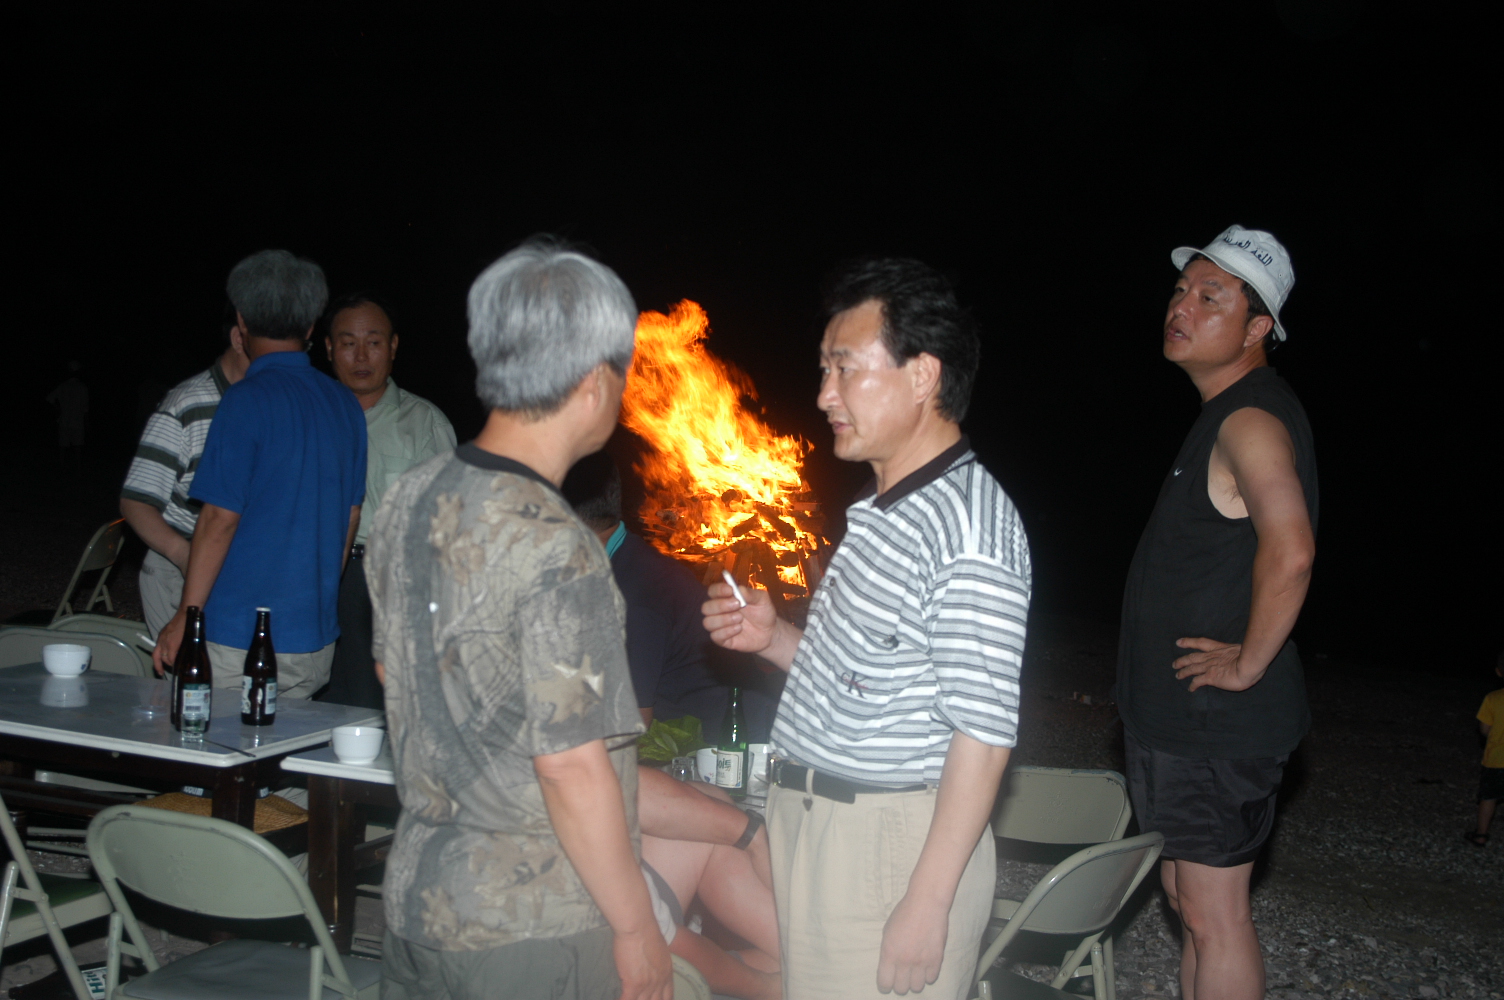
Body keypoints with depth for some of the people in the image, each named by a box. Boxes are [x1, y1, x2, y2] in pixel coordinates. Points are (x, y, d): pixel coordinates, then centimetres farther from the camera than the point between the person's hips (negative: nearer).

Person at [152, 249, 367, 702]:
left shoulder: (247, 400, -11)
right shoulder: (344, 403, 8)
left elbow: (220, 518, -14)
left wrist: (186, 618, -8)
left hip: (240, 636, -6)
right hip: (316, 636, 6)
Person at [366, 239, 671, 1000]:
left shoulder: (406, 501, 0)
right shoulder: (554, 550, -24)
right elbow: (572, 768, -23)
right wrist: (636, 929, -12)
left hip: (416, 889, 8)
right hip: (535, 927, -8)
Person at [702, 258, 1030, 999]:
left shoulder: (969, 528, -18)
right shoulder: (881, 512, 12)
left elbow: (983, 733, -21)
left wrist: (927, 903, -21)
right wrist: (774, 639, 2)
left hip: (895, 844, -9)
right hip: (816, 827, 9)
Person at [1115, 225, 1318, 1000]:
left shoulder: (1252, 420, -18)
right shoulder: (1228, 413, 14)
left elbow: (1289, 554, -34)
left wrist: (1248, 665, -23)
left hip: (1218, 724, -10)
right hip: (1179, 717, 10)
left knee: (1213, 914, -3)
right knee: (1189, 899, 18)